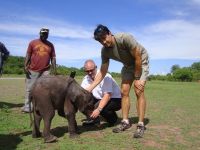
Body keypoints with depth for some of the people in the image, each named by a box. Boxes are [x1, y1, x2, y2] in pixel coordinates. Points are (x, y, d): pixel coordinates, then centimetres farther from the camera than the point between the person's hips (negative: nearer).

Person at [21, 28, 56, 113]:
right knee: (30, 89, 2)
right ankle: (27, 106, 9)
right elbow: (28, 55, 4)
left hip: (45, 71, 1)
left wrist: (54, 70, 4)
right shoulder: (33, 43, 7)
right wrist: (25, 66, -5)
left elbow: (53, 58, 9)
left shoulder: (50, 45, 10)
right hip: (33, 70, -1)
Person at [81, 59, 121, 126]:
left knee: (98, 106, -33)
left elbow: (107, 96, -30)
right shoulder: (86, 79, -1)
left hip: (115, 99, -6)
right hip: (100, 99, 7)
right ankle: (94, 119, 4)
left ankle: (113, 119, -3)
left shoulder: (105, 77, -23)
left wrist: (98, 110, -40)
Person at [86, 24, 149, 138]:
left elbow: (138, 58, -26)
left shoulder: (125, 38, -34)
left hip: (141, 62, -5)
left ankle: (141, 125, -10)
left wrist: (137, 78, -20)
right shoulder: (105, 51, -16)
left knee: (139, 92, -15)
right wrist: (89, 88, -17)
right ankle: (125, 122, 7)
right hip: (128, 64, 6)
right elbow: (102, 72, -11)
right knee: (124, 92, -2)